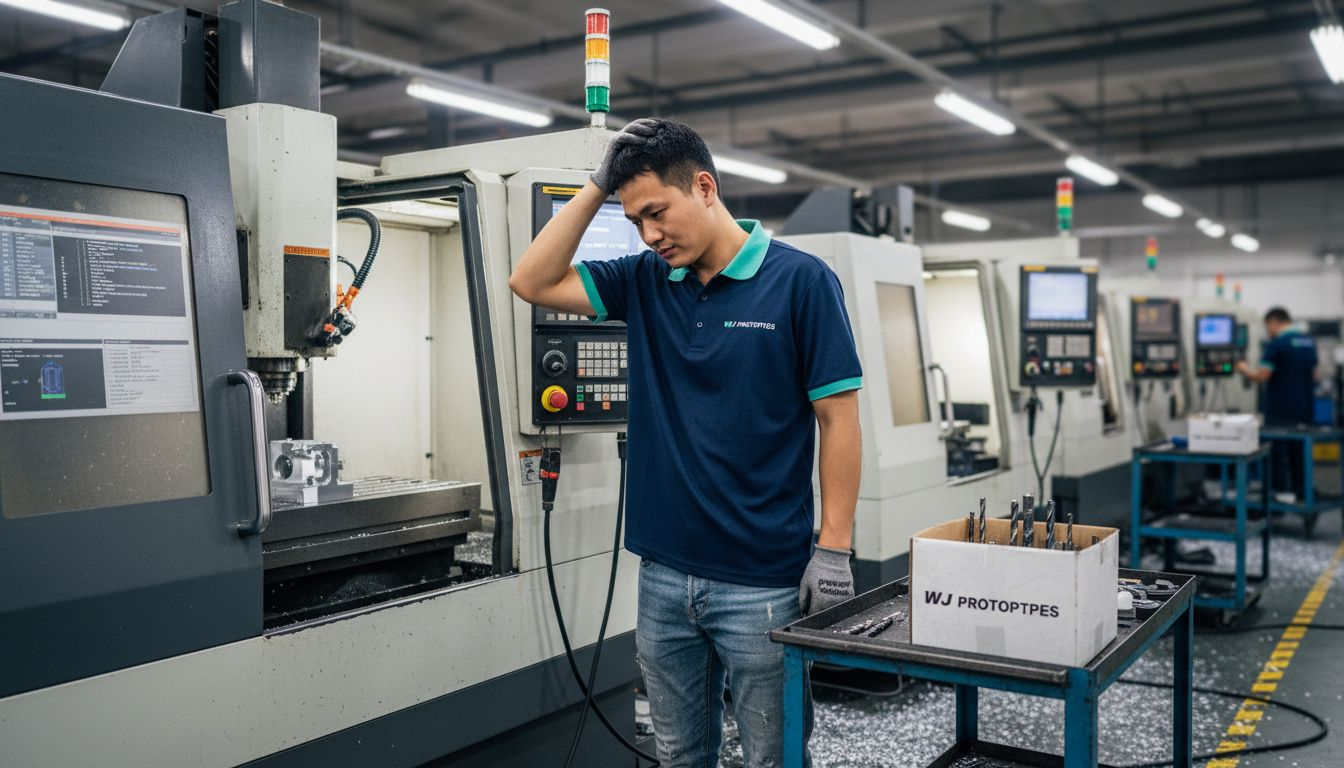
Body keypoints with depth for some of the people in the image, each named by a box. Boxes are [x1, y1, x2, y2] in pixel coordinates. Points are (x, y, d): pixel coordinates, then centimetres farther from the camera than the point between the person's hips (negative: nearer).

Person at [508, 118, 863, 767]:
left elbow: (838, 419, -8)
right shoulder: (645, 281, 6)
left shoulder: (799, 280, -9)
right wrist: (599, 184, -1)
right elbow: (533, 282, 3)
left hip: (762, 583, -4)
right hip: (663, 573, 5)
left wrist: (833, 551, -11)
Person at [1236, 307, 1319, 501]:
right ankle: (1300, 491, 20)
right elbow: (1314, 375, 16)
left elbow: (1261, 376, -18)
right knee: (1299, 450, 15)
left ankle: (1284, 491, 2)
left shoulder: (1277, 343, -16)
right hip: (1305, 407, 7)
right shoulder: (1309, 342, 8)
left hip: (1281, 410, -7)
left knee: (1278, 450, 2)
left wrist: (1245, 369, 1)